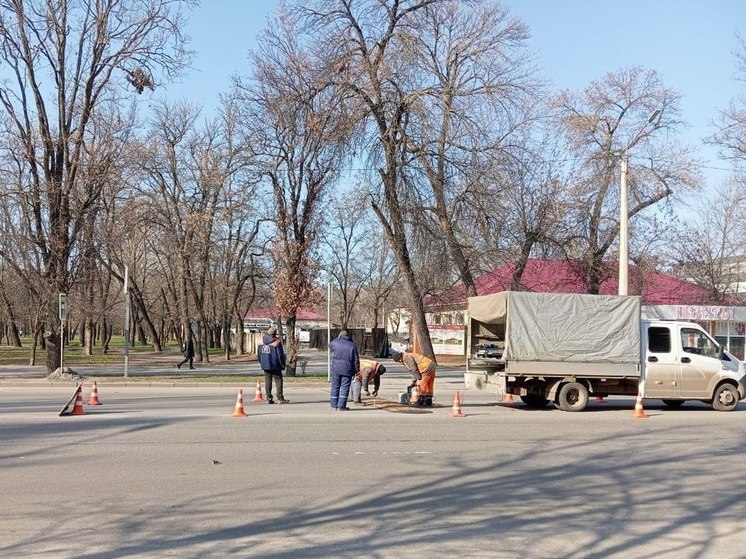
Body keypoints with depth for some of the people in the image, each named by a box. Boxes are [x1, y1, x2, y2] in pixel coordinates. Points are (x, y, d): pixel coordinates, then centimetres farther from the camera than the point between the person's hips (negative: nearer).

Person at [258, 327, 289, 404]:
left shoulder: (262, 341, 7)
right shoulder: (277, 342, -11)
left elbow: (259, 354, 14)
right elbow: (280, 354, -11)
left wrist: (262, 363, 22)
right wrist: (282, 364, -2)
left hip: (265, 366, 5)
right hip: (275, 366, -5)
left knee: (268, 381, 9)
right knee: (278, 381, 0)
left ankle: (269, 399, 10)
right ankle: (280, 398, -3)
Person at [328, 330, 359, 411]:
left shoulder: (335, 343, 1)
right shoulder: (352, 345, 1)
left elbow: (330, 345, 27)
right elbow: (356, 360, 1)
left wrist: (338, 338, 26)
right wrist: (357, 371, 7)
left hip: (336, 368, 1)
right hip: (347, 369, -1)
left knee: (335, 386, 10)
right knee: (345, 387, 2)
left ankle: (334, 405, 15)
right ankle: (341, 406, 0)